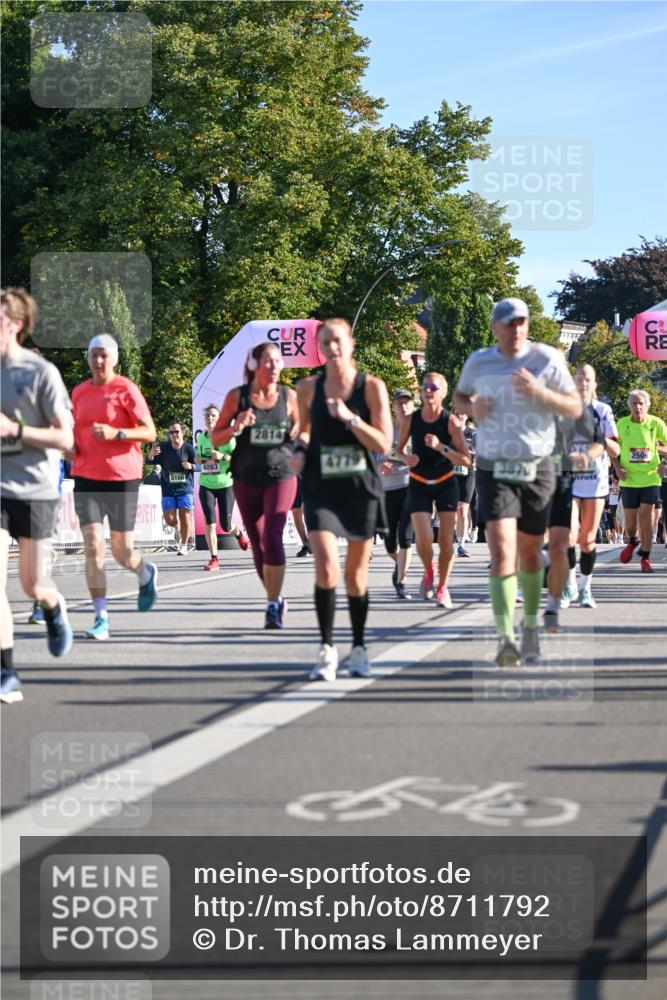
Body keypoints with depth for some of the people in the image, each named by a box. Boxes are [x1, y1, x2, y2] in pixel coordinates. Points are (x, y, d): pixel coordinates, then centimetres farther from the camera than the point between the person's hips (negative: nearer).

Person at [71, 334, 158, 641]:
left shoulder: (125, 389, -5)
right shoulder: (79, 392, 11)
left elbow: (150, 432, -7)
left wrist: (116, 433, -21)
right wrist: (71, 446, 4)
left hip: (122, 477, -4)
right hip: (86, 477, 4)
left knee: (122, 552, 4)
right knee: (92, 548, -9)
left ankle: (146, 574, 40)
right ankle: (101, 619, -6)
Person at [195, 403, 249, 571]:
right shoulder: (201, 438, 5)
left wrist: (223, 457, -24)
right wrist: (199, 459, 3)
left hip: (225, 484, -3)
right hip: (206, 485, 3)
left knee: (226, 526, 4)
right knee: (209, 522, -11)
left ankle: (238, 533, 41)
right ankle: (214, 559, -5)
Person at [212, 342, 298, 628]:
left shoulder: (289, 397, 2)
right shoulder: (237, 396, 0)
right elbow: (215, 438, 4)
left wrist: (299, 433, -9)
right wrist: (235, 428, -16)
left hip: (281, 476, -2)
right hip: (246, 479, 2)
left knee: (272, 537, -18)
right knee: (257, 544, 8)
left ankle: (273, 606, -12)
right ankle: (276, 599, 27)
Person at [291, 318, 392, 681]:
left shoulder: (371, 387, -4)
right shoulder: (308, 388, 3)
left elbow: (383, 444, -8)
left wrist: (349, 418, -19)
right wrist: (300, 449, 0)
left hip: (361, 489, 0)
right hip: (321, 489, 0)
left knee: (356, 574, 10)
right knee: (326, 568, -17)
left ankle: (358, 648, 26)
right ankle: (327, 649, -7)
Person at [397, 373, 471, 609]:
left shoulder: (451, 421, -13)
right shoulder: (410, 420, -7)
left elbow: (466, 460, -16)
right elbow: (398, 449, 9)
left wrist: (441, 447, -29)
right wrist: (406, 458, -13)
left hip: (446, 483, 0)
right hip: (419, 485, 0)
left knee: (446, 540, -2)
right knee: (423, 538, -15)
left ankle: (442, 588, 17)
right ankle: (428, 572, 17)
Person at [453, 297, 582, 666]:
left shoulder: (547, 359, -2)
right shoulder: (478, 362, 5)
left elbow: (575, 407, -3)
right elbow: (460, 394, 23)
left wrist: (539, 392, -21)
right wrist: (471, 408, -1)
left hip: (536, 469, 0)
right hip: (493, 470, 0)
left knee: (530, 553, 11)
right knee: (502, 552, -16)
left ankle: (530, 628, 32)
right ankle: (505, 638, -21)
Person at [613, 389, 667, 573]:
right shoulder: (622, 424, -2)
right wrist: (617, 467, -7)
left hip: (650, 477, -1)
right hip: (629, 480, 1)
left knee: (646, 515, -8)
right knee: (630, 521, 4)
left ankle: (645, 557, 4)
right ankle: (632, 542, 39)